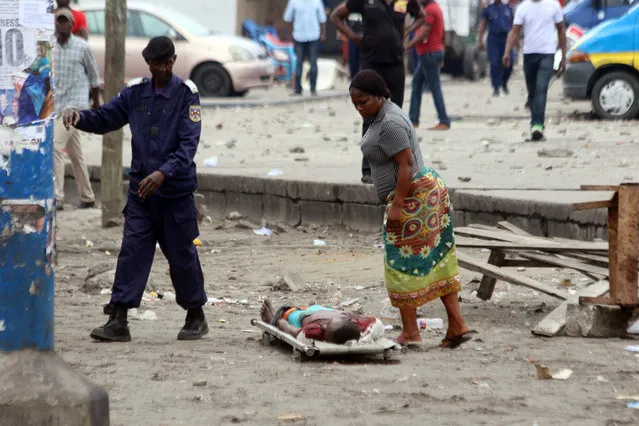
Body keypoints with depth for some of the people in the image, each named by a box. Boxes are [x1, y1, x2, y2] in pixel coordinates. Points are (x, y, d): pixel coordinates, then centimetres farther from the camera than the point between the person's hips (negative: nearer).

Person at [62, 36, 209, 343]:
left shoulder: (186, 94, -7)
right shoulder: (135, 93, 6)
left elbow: (188, 144, -14)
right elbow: (104, 118, 12)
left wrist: (163, 173, -28)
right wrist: (80, 117, -11)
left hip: (177, 191, -3)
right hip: (140, 190, 3)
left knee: (182, 254, 7)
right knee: (132, 252, -4)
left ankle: (196, 317, 24)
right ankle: (118, 320, -5)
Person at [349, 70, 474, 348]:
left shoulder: (389, 124, -20)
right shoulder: (383, 115, 12)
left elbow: (406, 164, -24)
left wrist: (396, 206, -23)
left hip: (411, 196, -11)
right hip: (428, 187, 11)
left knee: (402, 264, -1)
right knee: (436, 260, 10)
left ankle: (410, 333, 5)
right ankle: (457, 325, 10)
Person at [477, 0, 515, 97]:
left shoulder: (508, 8, 14)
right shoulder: (488, 9, 8)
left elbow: (513, 24, 19)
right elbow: (483, 25, 7)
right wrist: (480, 40, -1)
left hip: (507, 38, 2)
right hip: (493, 39, -1)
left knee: (509, 62, -8)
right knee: (495, 64, -5)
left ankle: (504, 83, 16)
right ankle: (496, 88, 3)